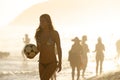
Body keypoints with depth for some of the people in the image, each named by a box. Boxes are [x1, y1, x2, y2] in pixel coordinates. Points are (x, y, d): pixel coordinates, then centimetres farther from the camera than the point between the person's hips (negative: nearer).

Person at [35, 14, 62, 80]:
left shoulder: (54, 33, -10)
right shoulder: (38, 33, 2)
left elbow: (59, 48, -4)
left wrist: (60, 63, -4)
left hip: (52, 63, -5)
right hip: (42, 63, 5)